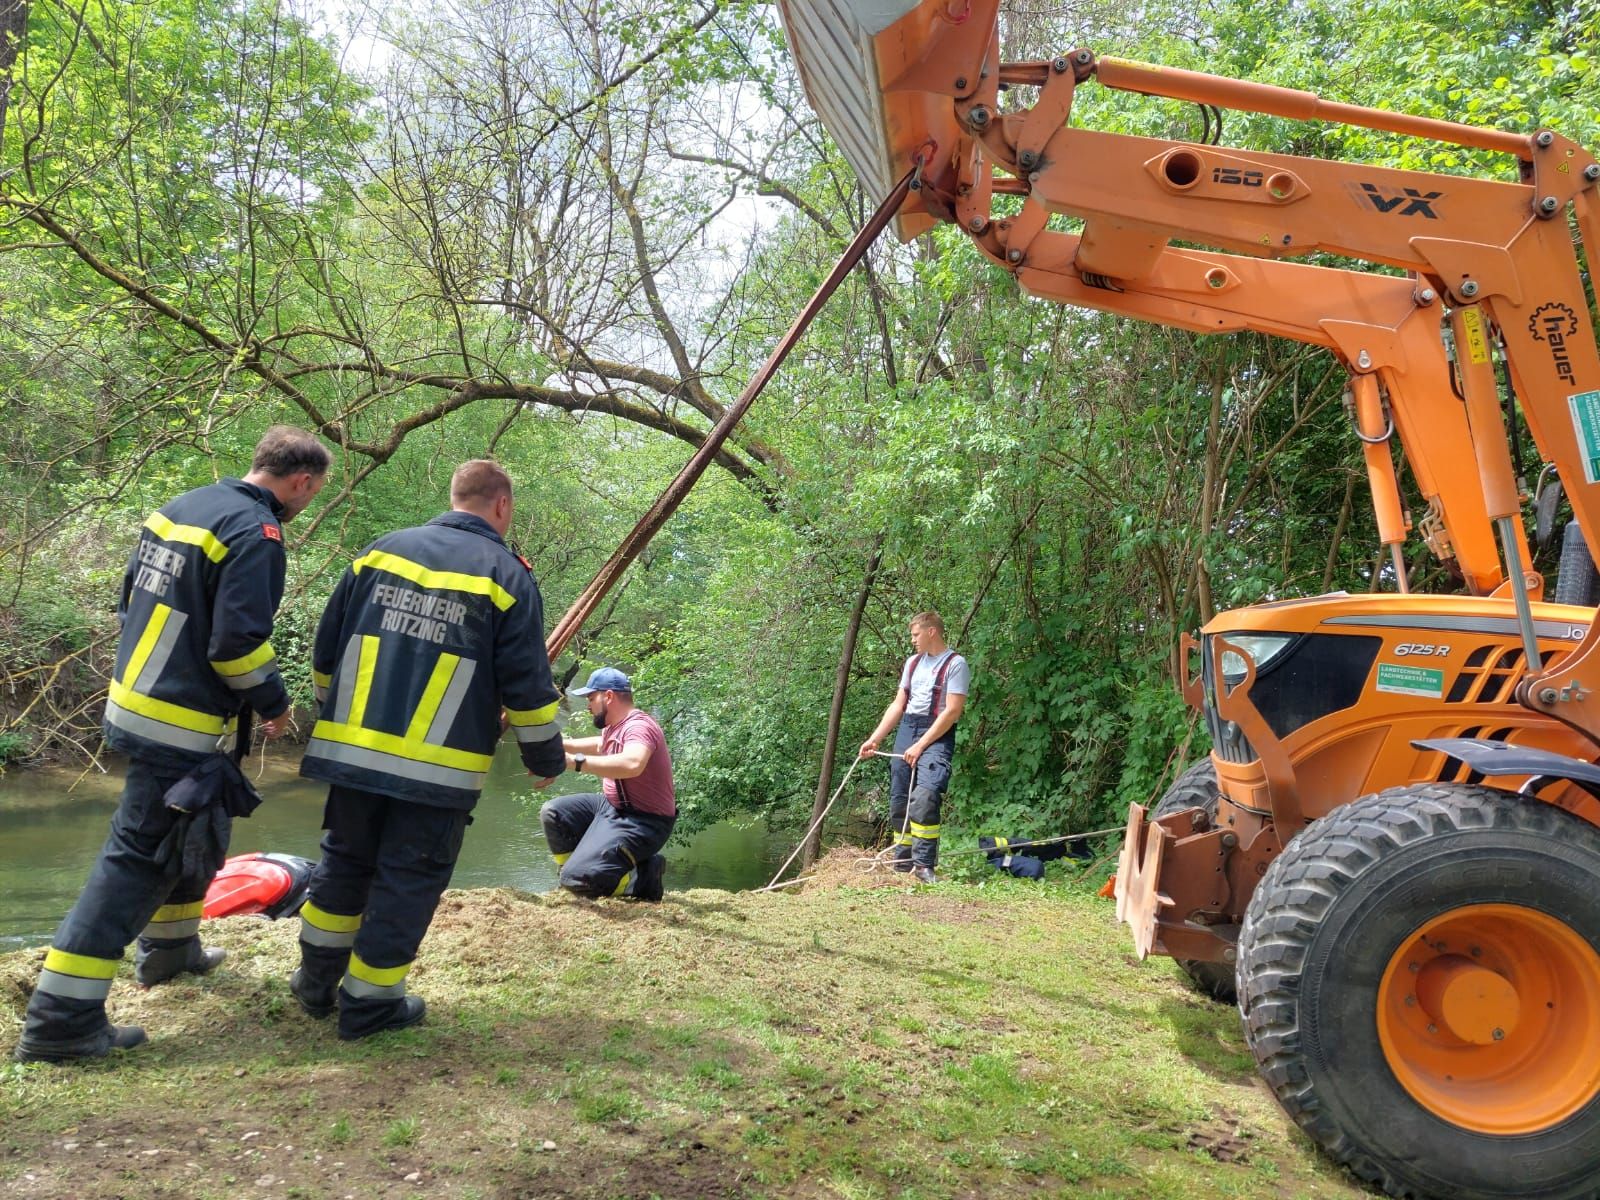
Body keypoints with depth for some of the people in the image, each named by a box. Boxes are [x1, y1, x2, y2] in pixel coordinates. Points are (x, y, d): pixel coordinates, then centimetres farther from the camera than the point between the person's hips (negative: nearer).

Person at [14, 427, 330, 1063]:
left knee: (197, 831, 26)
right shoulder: (256, 533, -19)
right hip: (181, 729, -10)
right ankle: (60, 1019, 1)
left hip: (134, 700, 10)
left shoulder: (181, 507, 9)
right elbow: (239, 641, -24)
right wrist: (274, 703, -8)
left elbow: (132, 599, 16)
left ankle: (171, 946, 43)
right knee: (140, 857, -4)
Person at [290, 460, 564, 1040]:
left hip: (351, 752, 5)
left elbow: (326, 650, 12)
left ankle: (316, 982, 32)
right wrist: (546, 758, 8)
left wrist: (332, 714, 27)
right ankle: (369, 1003, 17)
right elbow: (528, 686, -5)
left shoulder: (380, 551, 8)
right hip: (439, 769, -4)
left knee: (344, 861, 21)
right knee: (408, 881, 8)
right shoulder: (508, 575, -4)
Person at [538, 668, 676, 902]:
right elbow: (601, 745, 37)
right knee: (552, 813, 8)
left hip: (642, 821, -10)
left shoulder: (638, 726, -21)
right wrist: (561, 743, 26)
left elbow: (632, 764, -45)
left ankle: (645, 874, -2)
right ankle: (579, 879, 11)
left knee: (577, 879, -20)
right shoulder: (615, 727, 10)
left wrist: (576, 762, -42)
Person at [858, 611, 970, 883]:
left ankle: (924, 864, -19)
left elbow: (952, 711, -13)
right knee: (899, 799, 6)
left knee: (924, 797, -24)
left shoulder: (955, 664, -6)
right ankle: (903, 860, 17)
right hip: (906, 730, 7)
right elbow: (898, 704, 18)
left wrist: (920, 746, -16)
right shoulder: (913, 662, 15)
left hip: (937, 735, -7)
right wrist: (874, 739, 10)